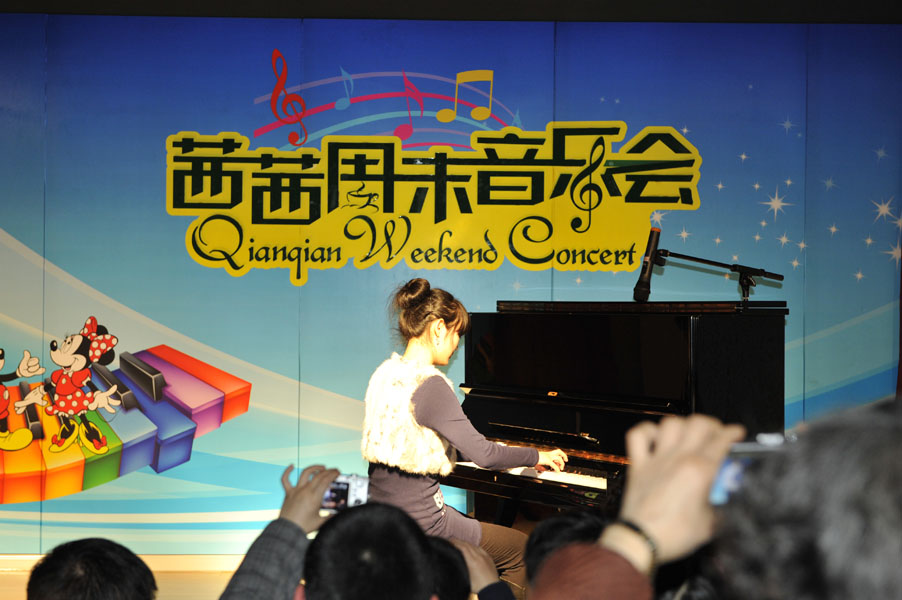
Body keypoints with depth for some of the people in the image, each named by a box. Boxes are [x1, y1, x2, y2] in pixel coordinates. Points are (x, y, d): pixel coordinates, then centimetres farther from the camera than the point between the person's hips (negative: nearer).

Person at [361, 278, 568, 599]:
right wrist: (537, 456, -5)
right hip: (418, 523, -9)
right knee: (523, 551, 8)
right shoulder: (429, 386, -21)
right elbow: (484, 455, -22)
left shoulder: (387, 373, 6)